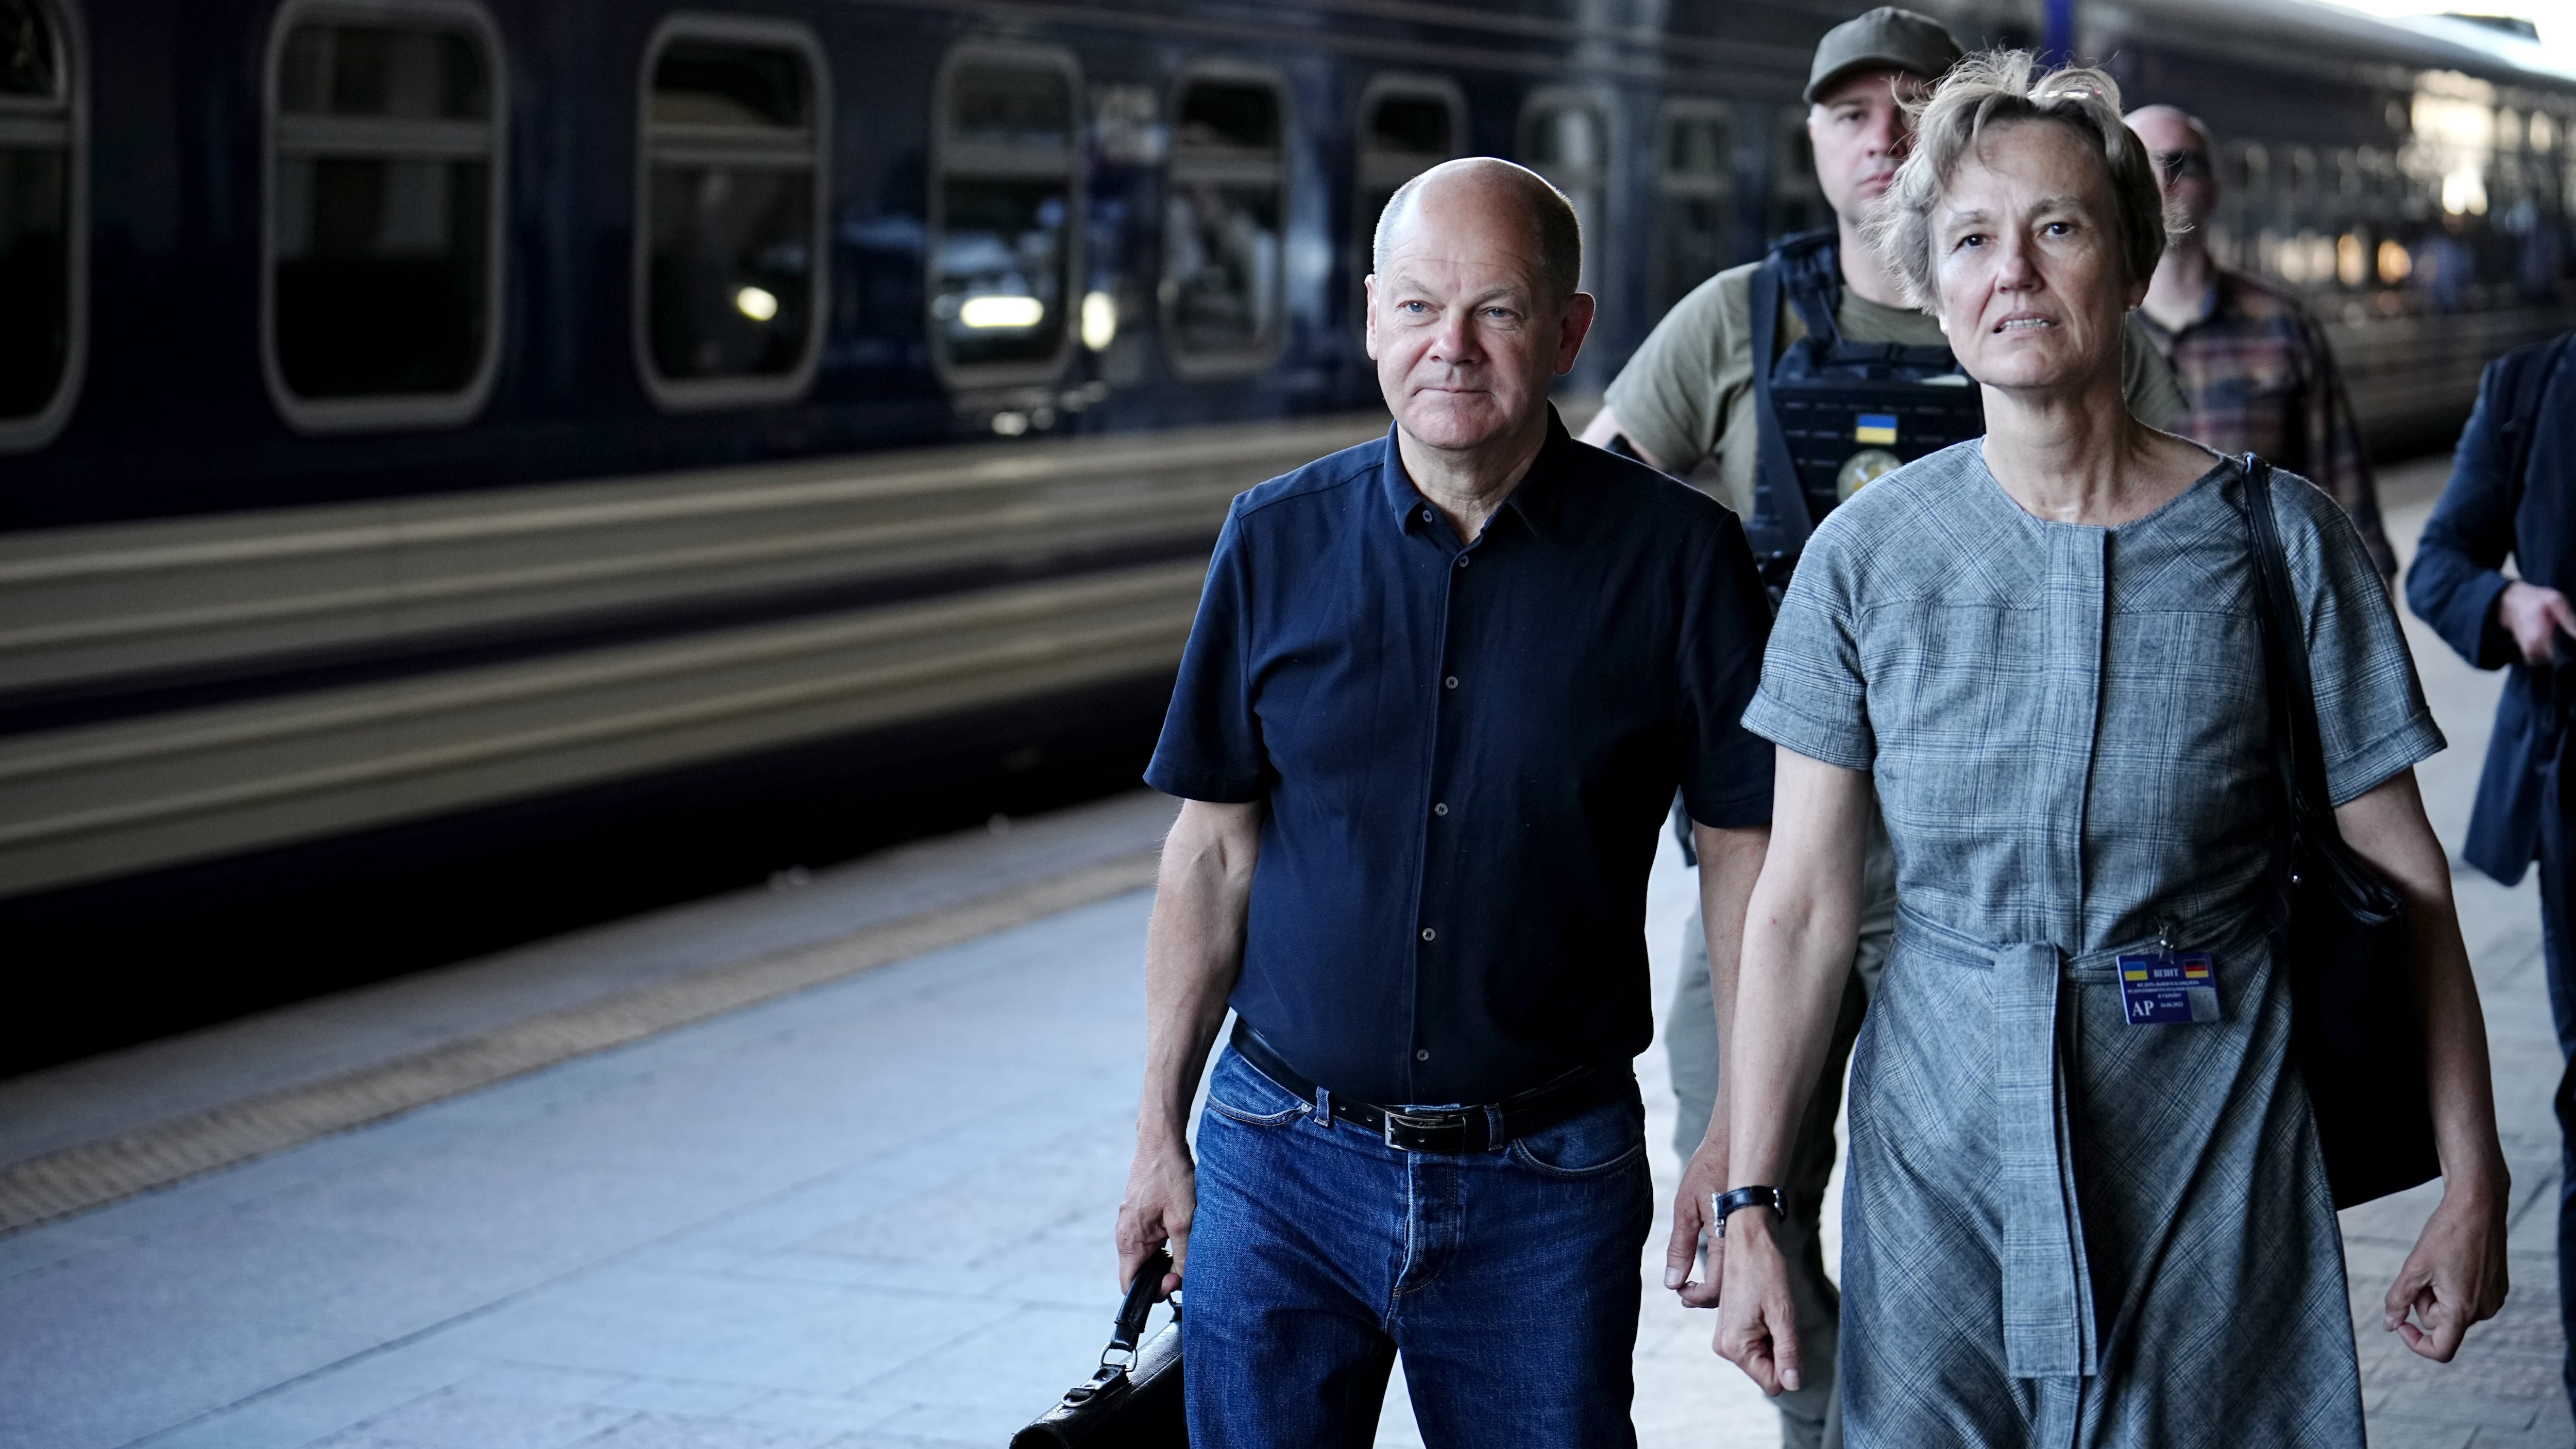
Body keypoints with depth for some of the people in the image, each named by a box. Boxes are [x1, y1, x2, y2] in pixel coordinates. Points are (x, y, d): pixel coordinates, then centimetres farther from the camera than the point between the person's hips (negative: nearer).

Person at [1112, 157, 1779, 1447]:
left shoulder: (1676, 555, -6)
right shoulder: (1278, 541, 1)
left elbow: (1744, 854, -1)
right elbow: (1213, 853, 7)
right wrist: (1160, 1134, 6)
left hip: (1548, 1185, -2)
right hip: (1282, 1160, 2)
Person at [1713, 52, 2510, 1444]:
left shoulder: (2281, 541, -6)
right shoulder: (1865, 554, -3)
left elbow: (2406, 879, -2)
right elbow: (1800, 906, -1)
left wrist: (2472, 1182, -2)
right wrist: (1749, 1204, -2)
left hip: (2211, 1159, -1)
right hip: (1939, 1144, 1)